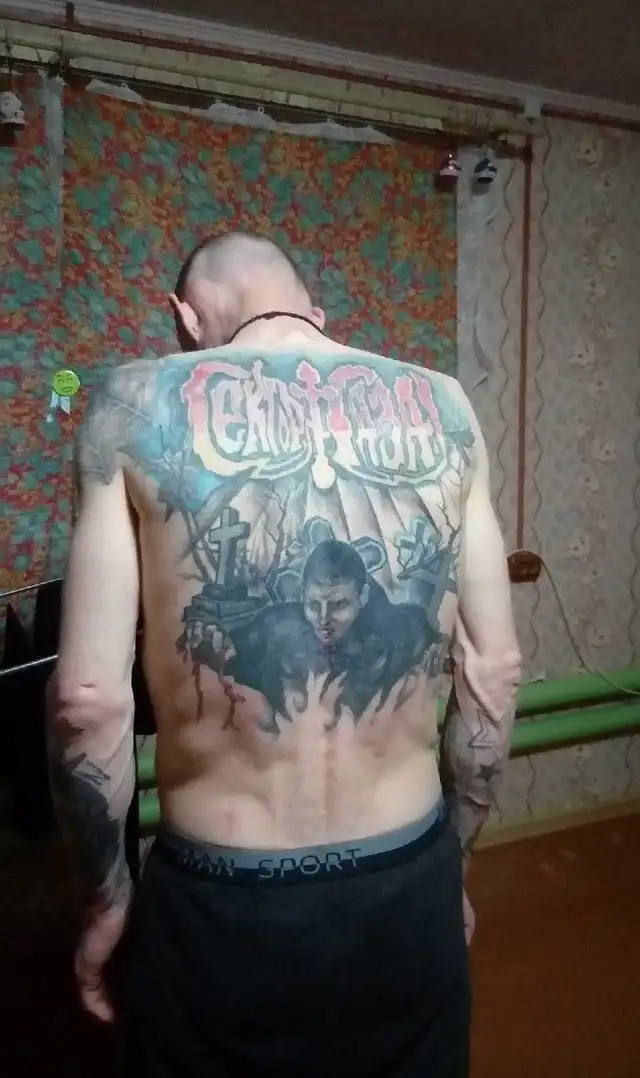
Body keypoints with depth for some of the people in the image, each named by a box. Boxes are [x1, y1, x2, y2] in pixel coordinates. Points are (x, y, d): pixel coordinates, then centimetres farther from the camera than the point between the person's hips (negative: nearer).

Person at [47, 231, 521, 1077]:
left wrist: (104, 898, 5)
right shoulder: (442, 407, -3)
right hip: (410, 888, 3)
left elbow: (90, 700, -12)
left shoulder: (138, 403, -10)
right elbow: (494, 672, -1)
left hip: (220, 902, -2)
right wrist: (452, 860, 13)